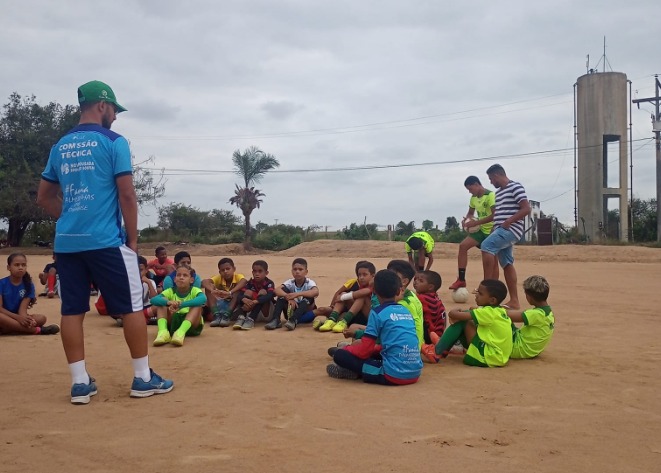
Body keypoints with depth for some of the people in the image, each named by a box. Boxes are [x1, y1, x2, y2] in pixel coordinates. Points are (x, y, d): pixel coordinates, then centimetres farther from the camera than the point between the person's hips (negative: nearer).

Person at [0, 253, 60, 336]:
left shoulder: (28, 285, 1)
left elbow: (23, 308, -8)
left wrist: (25, 318, -32)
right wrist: (18, 317, -29)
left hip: (18, 319, 3)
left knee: (41, 318, -22)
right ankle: (37, 330, -32)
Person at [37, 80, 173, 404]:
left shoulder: (60, 147, 13)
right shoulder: (113, 142, -5)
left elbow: (44, 198, 17)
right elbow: (126, 195, -9)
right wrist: (132, 238, -2)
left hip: (66, 242, 6)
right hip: (106, 241, -6)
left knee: (72, 310, 8)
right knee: (132, 307, 3)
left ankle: (80, 382, 11)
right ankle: (143, 378, 8)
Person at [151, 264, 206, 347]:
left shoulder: (194, 291, -8)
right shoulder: (170, 291, -1)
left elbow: (203, 299, -34)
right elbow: (153, 299, -20)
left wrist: (181, 305, -45)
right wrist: (168, 302, -41)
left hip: (190, 325, -2)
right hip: (173, 325, 3)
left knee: (197, 305, -27)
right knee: (161, 303, -13)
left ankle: (181, 332, -47)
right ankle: (163, 332, -35)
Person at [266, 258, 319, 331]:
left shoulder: (309, 283, -14)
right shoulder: (290, 282, -7)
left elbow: (316, 292, -38)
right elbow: (276, 290, -24)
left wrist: (297, 294, -46)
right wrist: (289, 298, -42)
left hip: (306, 314, -2)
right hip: (291, 311, 2)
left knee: (308, 296, -29)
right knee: (284, 291, -17)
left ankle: (293, 321, -40)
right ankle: (276, 320, -27)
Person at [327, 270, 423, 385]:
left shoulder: (377, 313, -4)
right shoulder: (406, 311, 15)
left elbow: (365, 349, -3)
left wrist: (347, 348, 16)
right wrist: (377, 348, 30)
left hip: (394, 375, -7)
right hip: (415, 373, 7)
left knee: (339, 355, -2)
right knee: (375, 352, 31)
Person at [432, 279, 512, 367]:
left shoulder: (488, 312, -17)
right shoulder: (500, 310, 7)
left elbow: (454, 314, -19)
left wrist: (454, 311, 4)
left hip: (489, 358, -9)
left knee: (462, 322, -8)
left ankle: (437, 352, -5)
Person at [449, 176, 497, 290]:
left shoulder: (491, 195, -17)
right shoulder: (473, 198, 8)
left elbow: (495, 215, -26)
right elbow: (470, 213, 22)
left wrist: (475, 222, -26)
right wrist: (466, 219, -3)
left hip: (492, 231, -7)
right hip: (481, 230, 7)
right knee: (463, 245, -12)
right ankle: (461, 279, -11)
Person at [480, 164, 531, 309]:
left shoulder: (515, 187, -7)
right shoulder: (498, 192, 20)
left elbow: (526, 209, -15)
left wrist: (507, 222, -20)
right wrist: (494, 228, 14)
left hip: (511, 229, -10)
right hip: (501, 231, 10)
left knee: (486, 246, -26)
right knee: (506, 264, 7)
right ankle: (514, 301, 9)